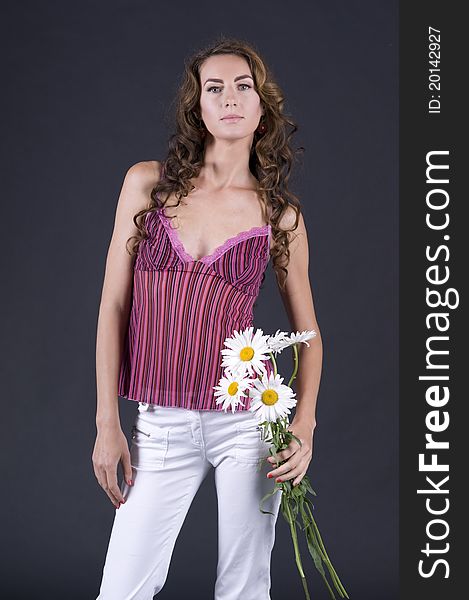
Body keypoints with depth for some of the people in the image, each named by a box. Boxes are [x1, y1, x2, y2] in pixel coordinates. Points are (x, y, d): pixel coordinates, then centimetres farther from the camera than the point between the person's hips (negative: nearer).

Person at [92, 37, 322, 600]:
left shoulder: (281, 214, 2)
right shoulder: (147, 182, 2)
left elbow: (308, 332, 10)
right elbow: (114, 305, 2)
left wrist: (304, 425, -6)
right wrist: (107, 422, -2)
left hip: (248, 420, 0)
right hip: (159, 426, 1)